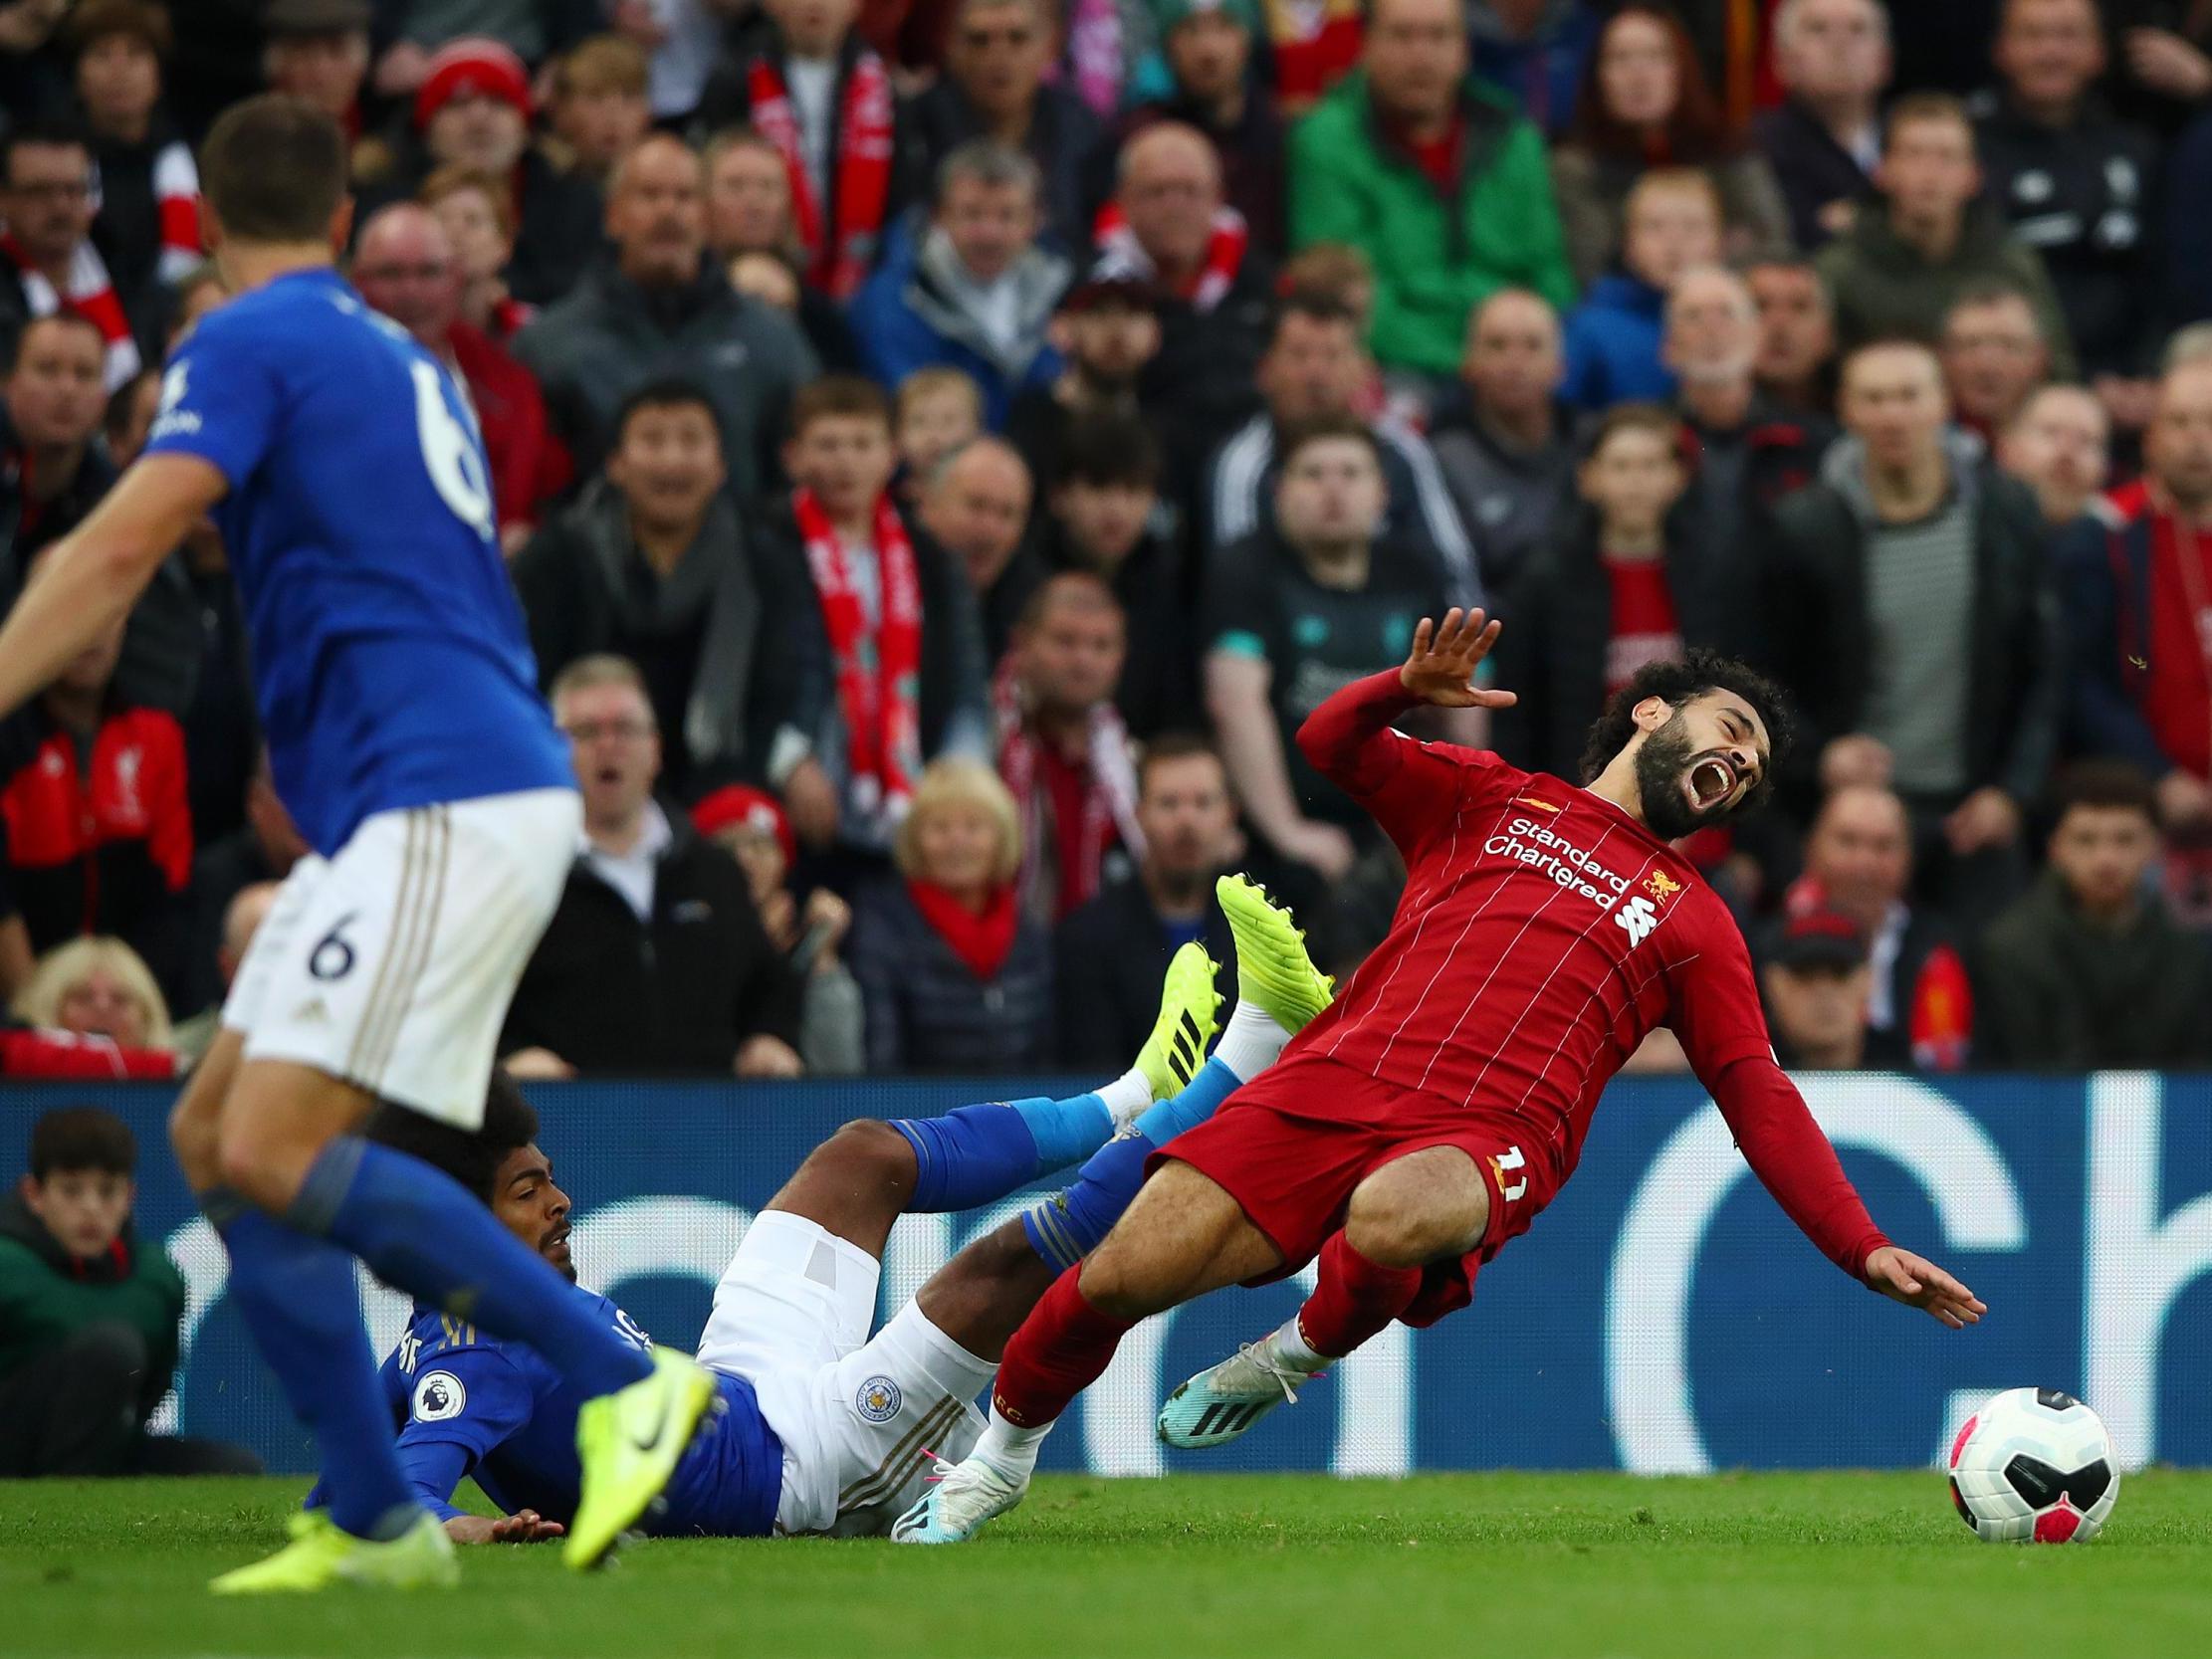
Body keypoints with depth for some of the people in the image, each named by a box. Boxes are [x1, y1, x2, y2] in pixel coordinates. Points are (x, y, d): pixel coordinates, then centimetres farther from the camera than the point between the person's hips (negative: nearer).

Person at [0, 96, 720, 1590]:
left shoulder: (251, 342, -5)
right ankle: (377, 1523, 4)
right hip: (403, 806, 9)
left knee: (273, 1153, -17)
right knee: (212, 1137, 7)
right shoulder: (405, 361, 22)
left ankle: (627, 1381, -15)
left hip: (448, 797, -9)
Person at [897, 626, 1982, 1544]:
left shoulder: (1692, 922, 24)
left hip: (1486, 1139, -1)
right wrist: (1407, 688, -5)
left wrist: (1864, 1251, 9)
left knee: (1392, 1220, -40)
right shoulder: (1489, 800, 24)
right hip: (1335, 1083, 1)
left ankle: (1306, 1352, -7)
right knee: (1123, 1274, -16)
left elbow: (1762, 1105, 19)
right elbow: (1330, 744, 16)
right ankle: (1004, 1449, 12)